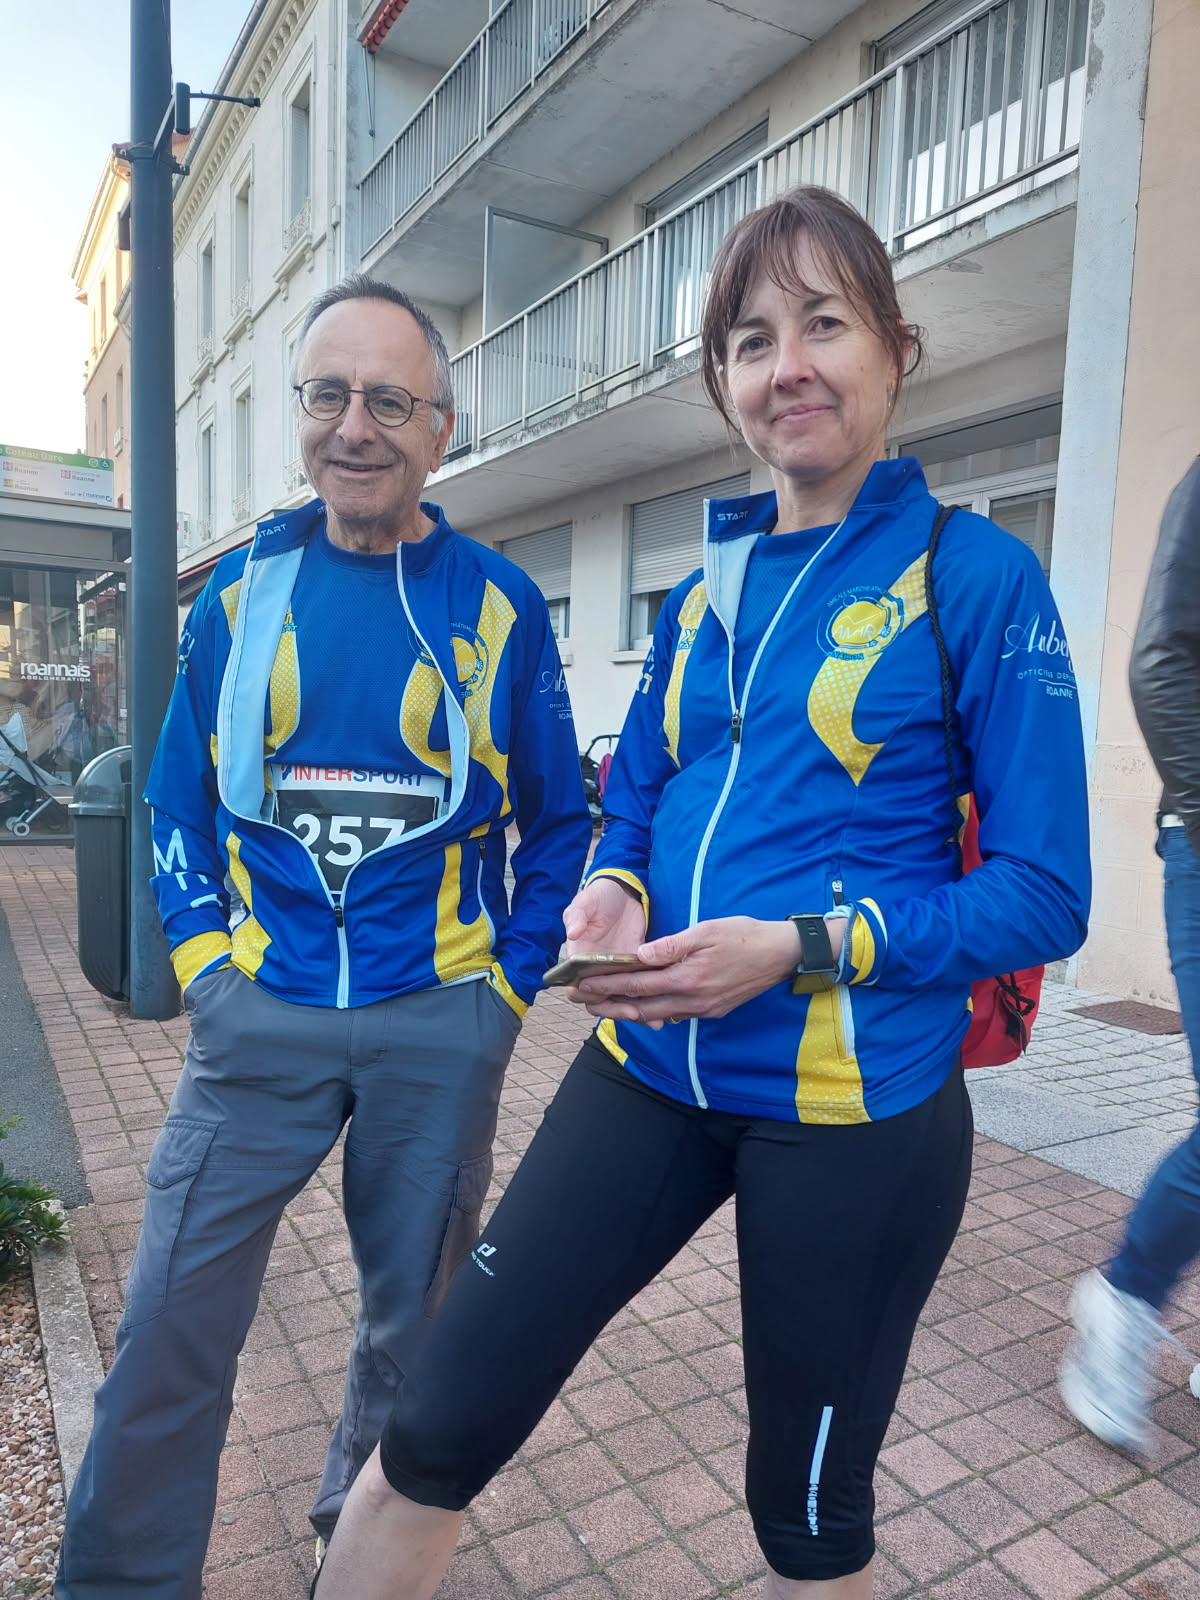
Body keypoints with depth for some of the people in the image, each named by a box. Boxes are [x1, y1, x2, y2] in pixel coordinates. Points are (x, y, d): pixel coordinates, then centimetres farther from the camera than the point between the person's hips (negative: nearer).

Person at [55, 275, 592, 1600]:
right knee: (170, 1319, 4)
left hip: (439, 1023, 0)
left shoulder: (497, 605, -1)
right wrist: (201, 958, 2)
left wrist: (507, 985, -1)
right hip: (259, 1016, 1)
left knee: (412, 1308, 16)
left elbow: (556, 822, 4)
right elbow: (180, 801, 11)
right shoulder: (242, 588, 4)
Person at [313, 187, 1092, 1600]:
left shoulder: (975, 577, -7)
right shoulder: (704, 595, 8)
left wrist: (802, 947, -21)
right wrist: (612, 898, -8)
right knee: (432, 1432, 6)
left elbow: (1044, 897, -9)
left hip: (855, 1105, -3)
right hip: (649, 1069, 4)